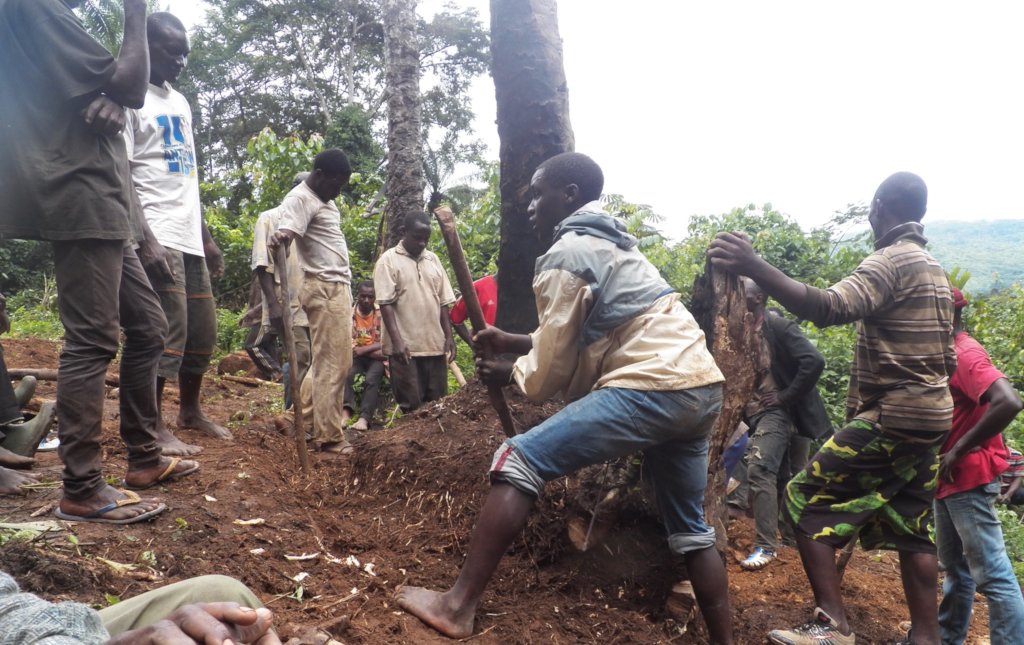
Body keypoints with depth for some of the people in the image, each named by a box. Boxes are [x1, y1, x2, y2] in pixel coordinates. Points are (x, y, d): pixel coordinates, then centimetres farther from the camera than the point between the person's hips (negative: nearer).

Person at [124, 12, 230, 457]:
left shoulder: (181, 102, 20)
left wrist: (206, 237, 20)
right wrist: (145, 238, -22)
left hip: (190, 237, 8)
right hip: (159, 236, -8)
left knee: (202, 331, 11)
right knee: (168, 330, -10)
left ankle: (190, 411, 26)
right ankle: (153, 426, -1)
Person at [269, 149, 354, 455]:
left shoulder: (324, 198, 19)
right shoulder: (300, 198, -11)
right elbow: (287, 229, -29)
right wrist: (279, 236, -52)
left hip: (336, 286, 10)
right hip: (324, 288, -10)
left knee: (332, 360, 14)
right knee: (333, 363, -7)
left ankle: (304, 417, 21)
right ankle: (329, 435, -2)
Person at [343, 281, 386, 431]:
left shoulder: (381, 315, 1)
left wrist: (364, 349, -18)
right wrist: (375, 350, -16)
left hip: (377, 358, 0)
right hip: (356, 357, 1)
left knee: (371, 378, -32)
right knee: (347, 374, -33)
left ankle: (364, 418, -46)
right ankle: (346, 412, -46)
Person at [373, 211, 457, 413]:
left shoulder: (433, 259, 13)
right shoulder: (388, 259, -3)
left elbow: (443, 302, 14)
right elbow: (385, 303, -10)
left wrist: (448, 336, 7)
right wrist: (397, 340, -19)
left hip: (435, 345, 5)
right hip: (405, 346, -5)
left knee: (437, 402, 8)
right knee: (411, 405, -1)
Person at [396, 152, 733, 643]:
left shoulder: (565, 255, -3)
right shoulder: (610, 246, 25)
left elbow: (550, 370, -2)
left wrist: (509, 372, 18)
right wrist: (513, 342, 25)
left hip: (654, 387, -10)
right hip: (701, 387, 10)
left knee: (520, 461, -8)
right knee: (689, 529, 21)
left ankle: (458, 606, -9)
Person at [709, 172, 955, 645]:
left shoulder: (891, 260, -14)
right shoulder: (933, 269, 18)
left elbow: (829, 308, -32)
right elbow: (948, 359, 21)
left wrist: (754, 268, -37)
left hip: (891, 416, -10)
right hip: (927, 415, 10)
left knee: (806, 499, -6)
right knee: (910, 527, 14)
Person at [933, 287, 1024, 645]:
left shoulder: (964, 354, -17)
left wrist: (959, 450, -23)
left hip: (967, 478, -10)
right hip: (951, 477, 10)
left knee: (992, 574, -6)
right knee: (955, 566, 19)